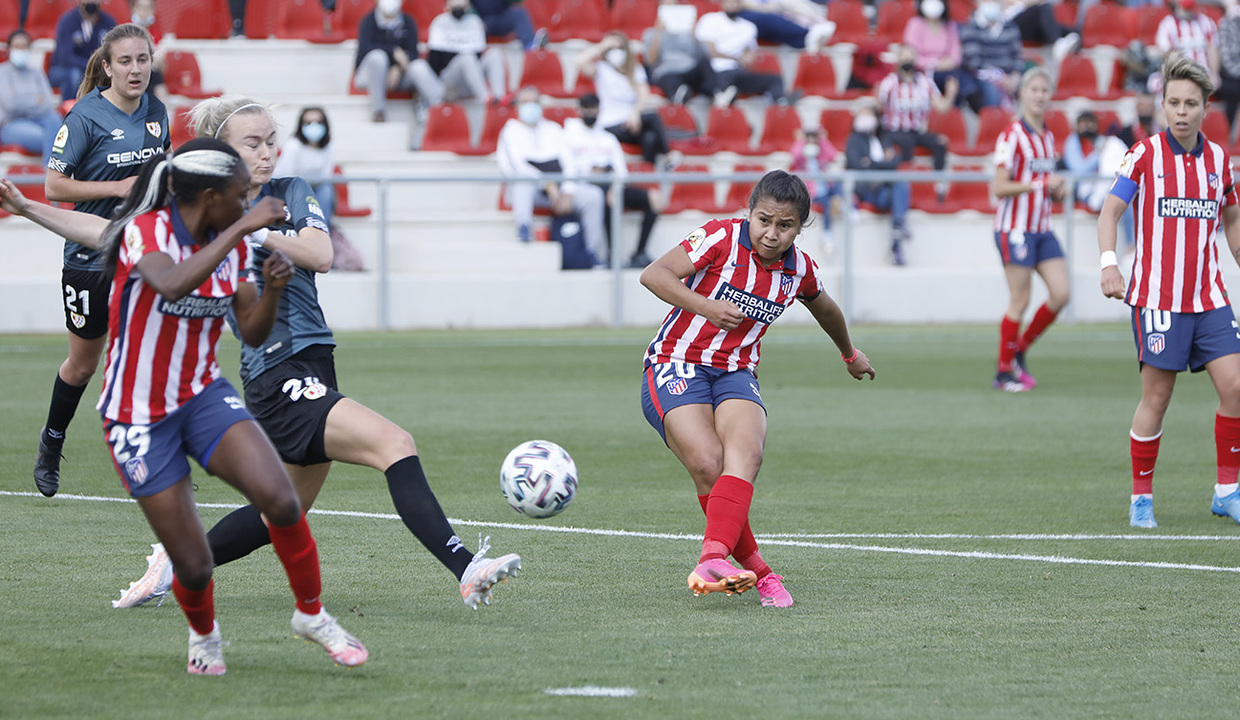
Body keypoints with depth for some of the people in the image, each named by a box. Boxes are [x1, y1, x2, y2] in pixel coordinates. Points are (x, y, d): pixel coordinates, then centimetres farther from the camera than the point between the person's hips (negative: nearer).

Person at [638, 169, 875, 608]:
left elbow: (825, 309, 29)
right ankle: (755, 570, -13)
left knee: (745, 454, -29)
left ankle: (713, 560, -46)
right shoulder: (722, 239, -10)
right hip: (675, 368, -3)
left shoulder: (799, 270, 5)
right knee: (708, 464, -26)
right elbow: (653, 275, -15)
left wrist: (850, 354, 45)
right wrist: (705, 306, -27)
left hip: (735, 373, 3)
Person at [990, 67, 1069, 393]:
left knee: (1061, 293, -1)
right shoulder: (1012, 136, -11)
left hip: (1042, 229, 7)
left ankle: (1020, 351, 16)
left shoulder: (1047, 137, 13)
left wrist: (1056, 190, 1)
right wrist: (1040, 184, -20)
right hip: (1014, 228, -7)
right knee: (1019, 301, -5)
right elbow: (999, 188, -16)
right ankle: (1004, 372, 8)